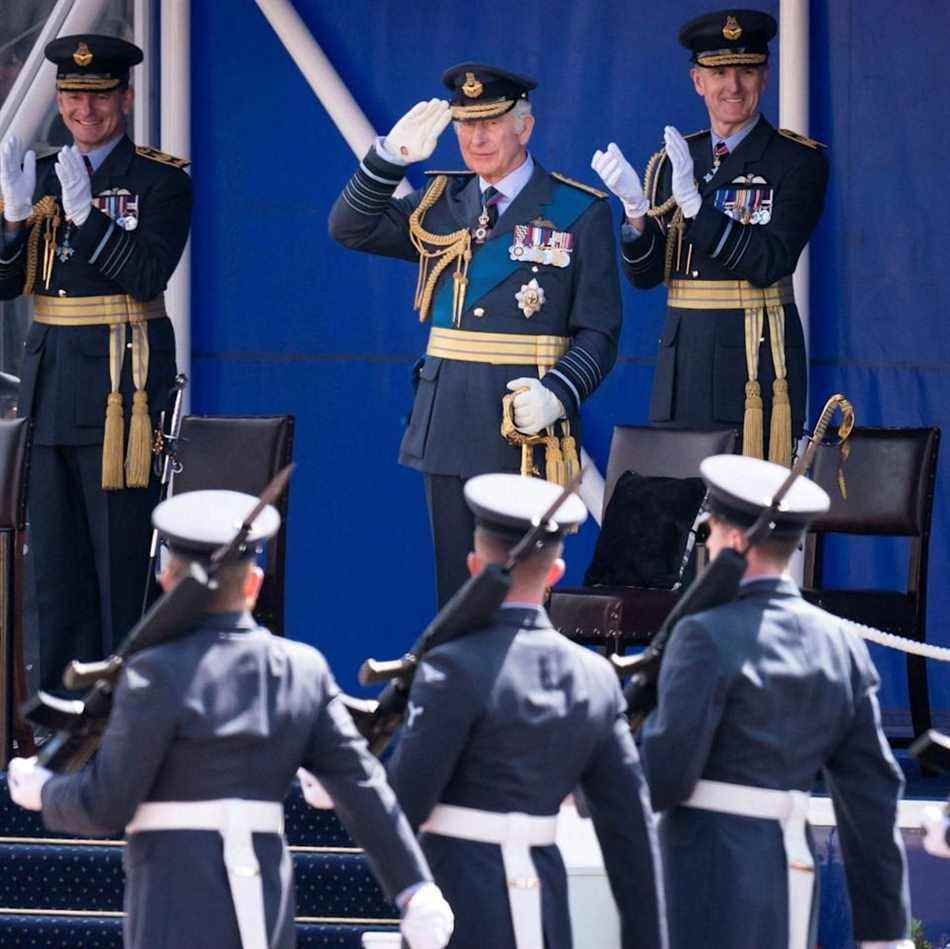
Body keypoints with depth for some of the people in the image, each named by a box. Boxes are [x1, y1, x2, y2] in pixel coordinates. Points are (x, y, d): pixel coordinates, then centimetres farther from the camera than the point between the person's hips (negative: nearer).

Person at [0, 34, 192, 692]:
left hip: (122, 385, -6)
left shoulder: (161, 181, -2)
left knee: (123, 557, -5)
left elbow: (148, 273, -15)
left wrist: (86, 213, -23)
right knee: (57, 558, 7)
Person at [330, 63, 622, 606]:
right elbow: (351, 229, 3)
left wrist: (557, 394, -20)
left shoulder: (579, 213, -1)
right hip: (449, 431, 5)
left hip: (527, 429, -4)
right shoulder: (442, 205, 12)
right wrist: (392, 155, -9)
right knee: (457, 590, 8)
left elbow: (598, 332, -3)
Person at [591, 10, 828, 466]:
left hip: (758, 360, -4)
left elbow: (770, 263, -13)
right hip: (682, 361, 4)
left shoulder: (799, 160, -2)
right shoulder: (672, 161, 12)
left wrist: (695, 203, -23)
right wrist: (635, 209, -10)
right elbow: (644, 275, 9)